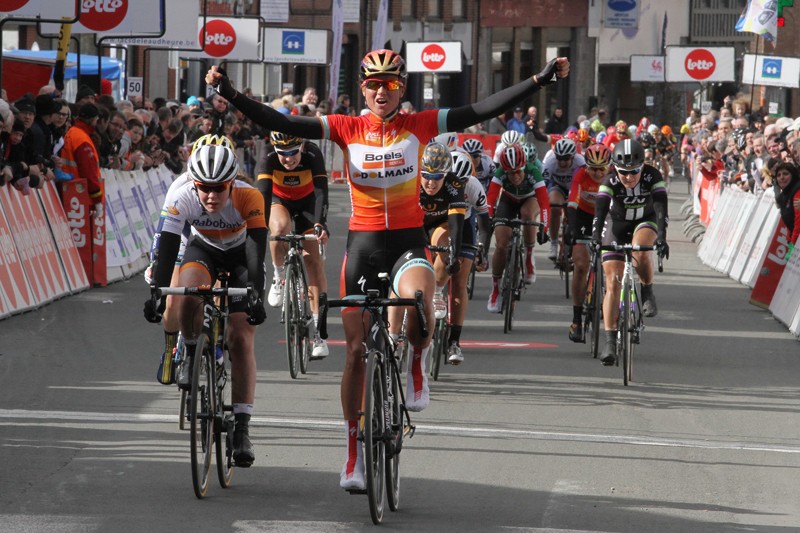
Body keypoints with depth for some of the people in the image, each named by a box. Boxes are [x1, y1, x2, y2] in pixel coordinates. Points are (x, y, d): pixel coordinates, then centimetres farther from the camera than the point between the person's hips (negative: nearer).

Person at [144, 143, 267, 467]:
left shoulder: (249, 198, -34)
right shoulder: (181, 199, -30)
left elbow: (257, 254, -39)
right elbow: (166, 248, -34)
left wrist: (256, 297, -51)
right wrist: (156, 293, -46)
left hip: (241, 254, -1)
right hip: (204, 249, 1)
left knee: (241, 339, -14)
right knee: (189, 292, -34)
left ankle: (241, 428, -11)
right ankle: (192, 352, -5)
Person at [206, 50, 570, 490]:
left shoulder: (419, 125, -3)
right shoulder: (347, 128, -3)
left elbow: (483, 110, -9)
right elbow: (279, 123, -9)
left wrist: (541, 80, -16)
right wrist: (231, 95, -20)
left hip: (408, 242, -2)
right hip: (363, 243, 2)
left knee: (416, 295, -36)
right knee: (356, 349, 5)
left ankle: (417, 367, -3)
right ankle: (354, 453, 18)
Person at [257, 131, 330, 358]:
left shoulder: (313, 158, -31)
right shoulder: (268, 159, -30)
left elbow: (321, 192, -38)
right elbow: (263, 193, -37)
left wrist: (320, 224, -54)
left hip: (306, 202, 0)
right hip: (278, 200, 0)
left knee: (312, 256, -14)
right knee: (280, 227, -35)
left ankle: (319, 330, -15)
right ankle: (279, 277, -7)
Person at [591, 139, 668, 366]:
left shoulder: (652, 177, -26)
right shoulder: (610, 182, -26)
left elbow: (661, 208, -35)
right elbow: (600, 211, -37)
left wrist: (661, 236, -50)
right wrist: (596, 237, -54)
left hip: (645, 222, 0)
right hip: (617, 225, 1)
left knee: (640, 252, -36)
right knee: (612, 282, -11)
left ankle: (648, 294, -8)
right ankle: (610, 341, -10)